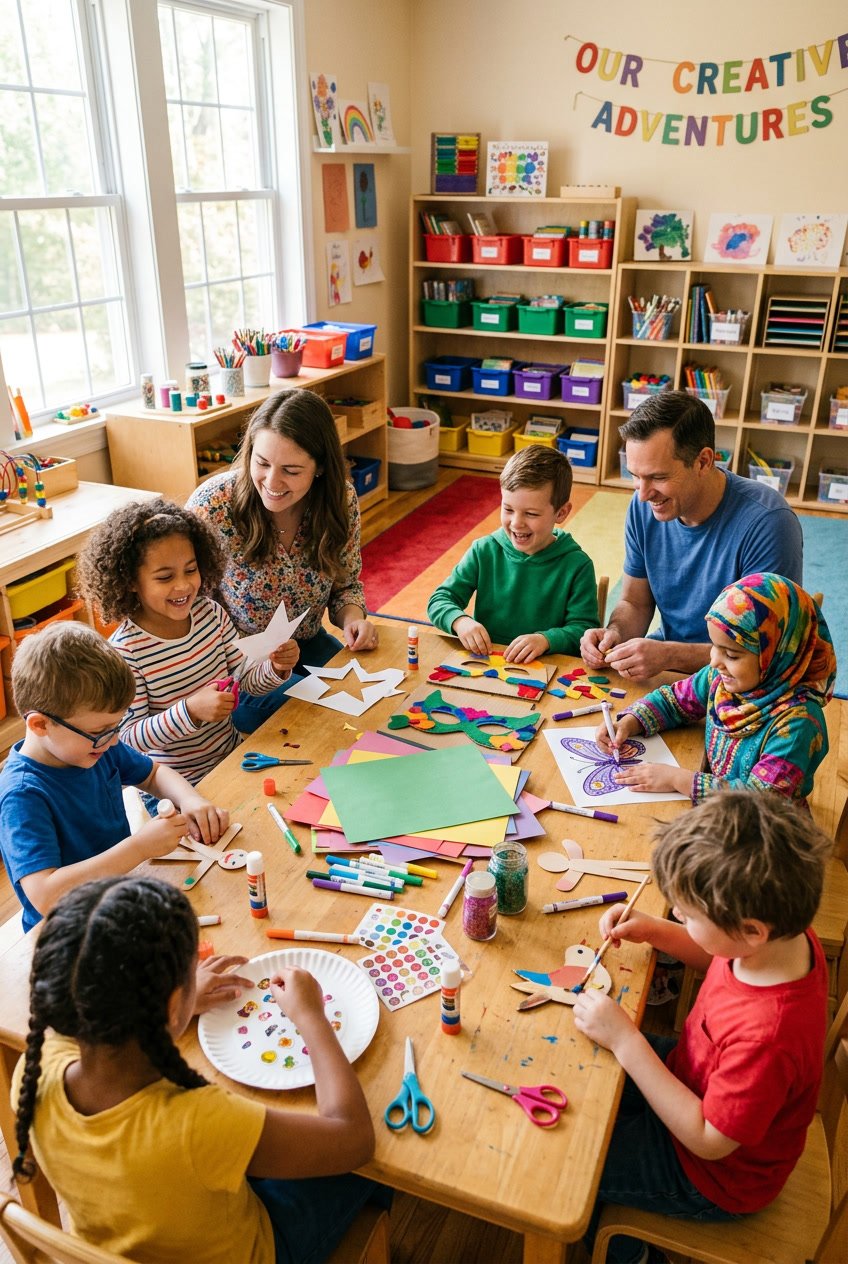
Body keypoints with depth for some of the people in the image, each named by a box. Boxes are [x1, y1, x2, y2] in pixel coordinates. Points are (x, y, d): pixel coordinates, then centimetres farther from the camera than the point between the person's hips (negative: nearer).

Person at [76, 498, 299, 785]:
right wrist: (191, 711, -32)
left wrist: (276, 668, -17)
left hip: (232, 754, 6)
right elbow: (129, 739, -18)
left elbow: (246, 680, 4)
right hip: (178, 782, -6)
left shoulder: (212, 614, -4)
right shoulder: (124, 651, -21)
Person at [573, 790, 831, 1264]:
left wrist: (625, 1040, -31)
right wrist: (656, 931, -12)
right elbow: (724, 958, 4)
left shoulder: (768, 1035, -44)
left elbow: (709, 1140, -29)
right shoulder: (787, 935, -21)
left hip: (716, 1176, -7)